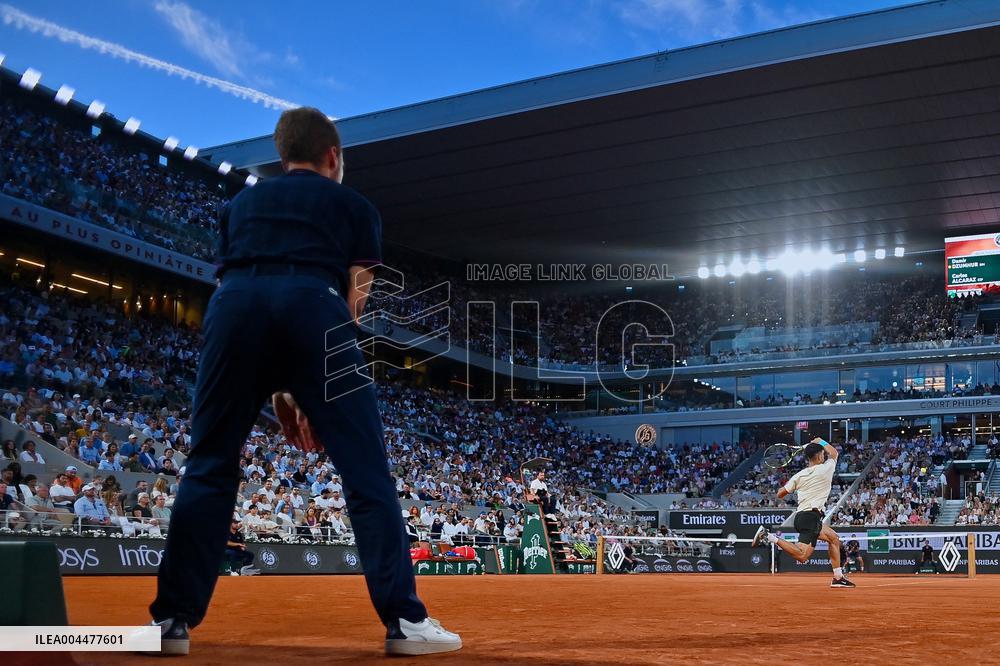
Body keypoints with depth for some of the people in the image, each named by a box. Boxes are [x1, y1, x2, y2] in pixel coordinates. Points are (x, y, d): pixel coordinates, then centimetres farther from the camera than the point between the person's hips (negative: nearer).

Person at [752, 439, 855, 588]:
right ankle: (770, 537, -25)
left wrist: (786, 486, 33)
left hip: (800, 515, 8)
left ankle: (838, 578, 24)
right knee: (802, 556, -20)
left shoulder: (799, 475, 11)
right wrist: (821, 441, 30)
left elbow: (780, 494, 14)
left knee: (834, 538, 24)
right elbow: (834, 452, 21)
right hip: (811, 516, -8)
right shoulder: (826, 469, -1)